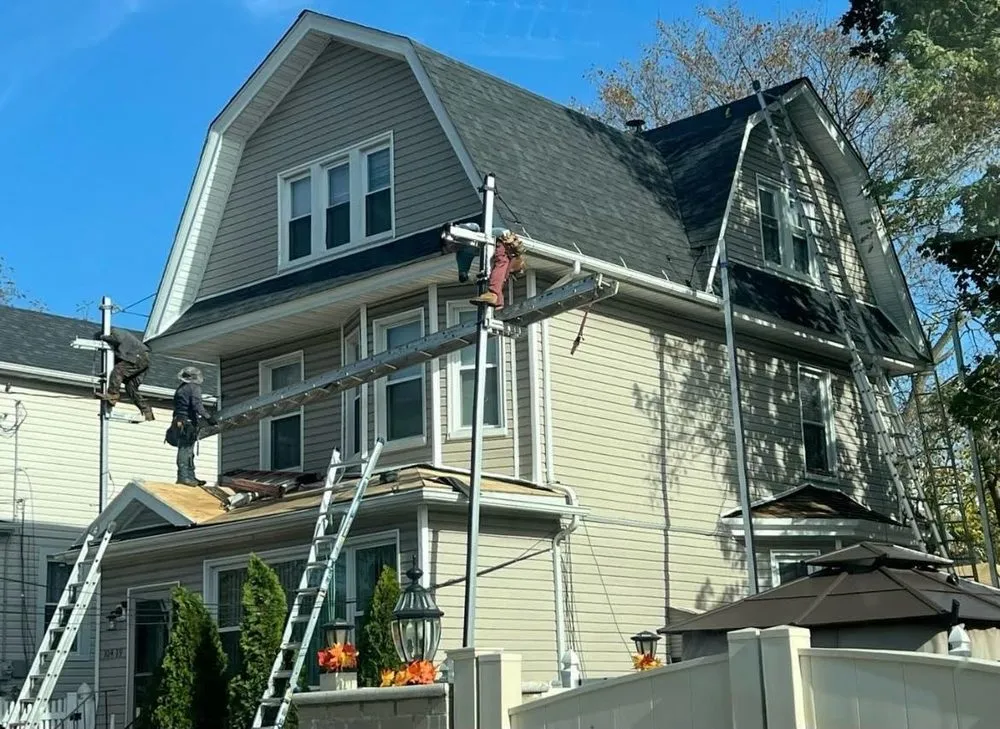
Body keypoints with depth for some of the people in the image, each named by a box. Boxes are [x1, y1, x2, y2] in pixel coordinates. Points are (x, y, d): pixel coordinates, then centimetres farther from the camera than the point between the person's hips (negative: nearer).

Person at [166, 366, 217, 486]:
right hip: (188, 423, -9)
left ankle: (190, 476, 14)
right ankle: (184, 476, -17)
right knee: (185, 450, -12)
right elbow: (197, 405, -19)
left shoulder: (180, 389, 20)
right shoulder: (194, 387, -6)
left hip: (178, 421, 9)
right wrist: (208, 417, -24)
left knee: (188, 451, 12)